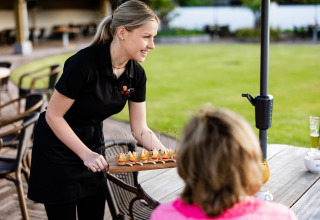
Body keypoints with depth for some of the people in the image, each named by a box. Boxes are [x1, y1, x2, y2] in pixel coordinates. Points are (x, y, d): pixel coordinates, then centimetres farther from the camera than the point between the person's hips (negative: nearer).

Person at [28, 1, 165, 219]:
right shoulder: (85, 63, -28)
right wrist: (86, 154, -24)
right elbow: (53, 115, -20)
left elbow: (140, 128, -2)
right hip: (58, 148, -6)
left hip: (93, 143, 6)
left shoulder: (137, 74, -8)